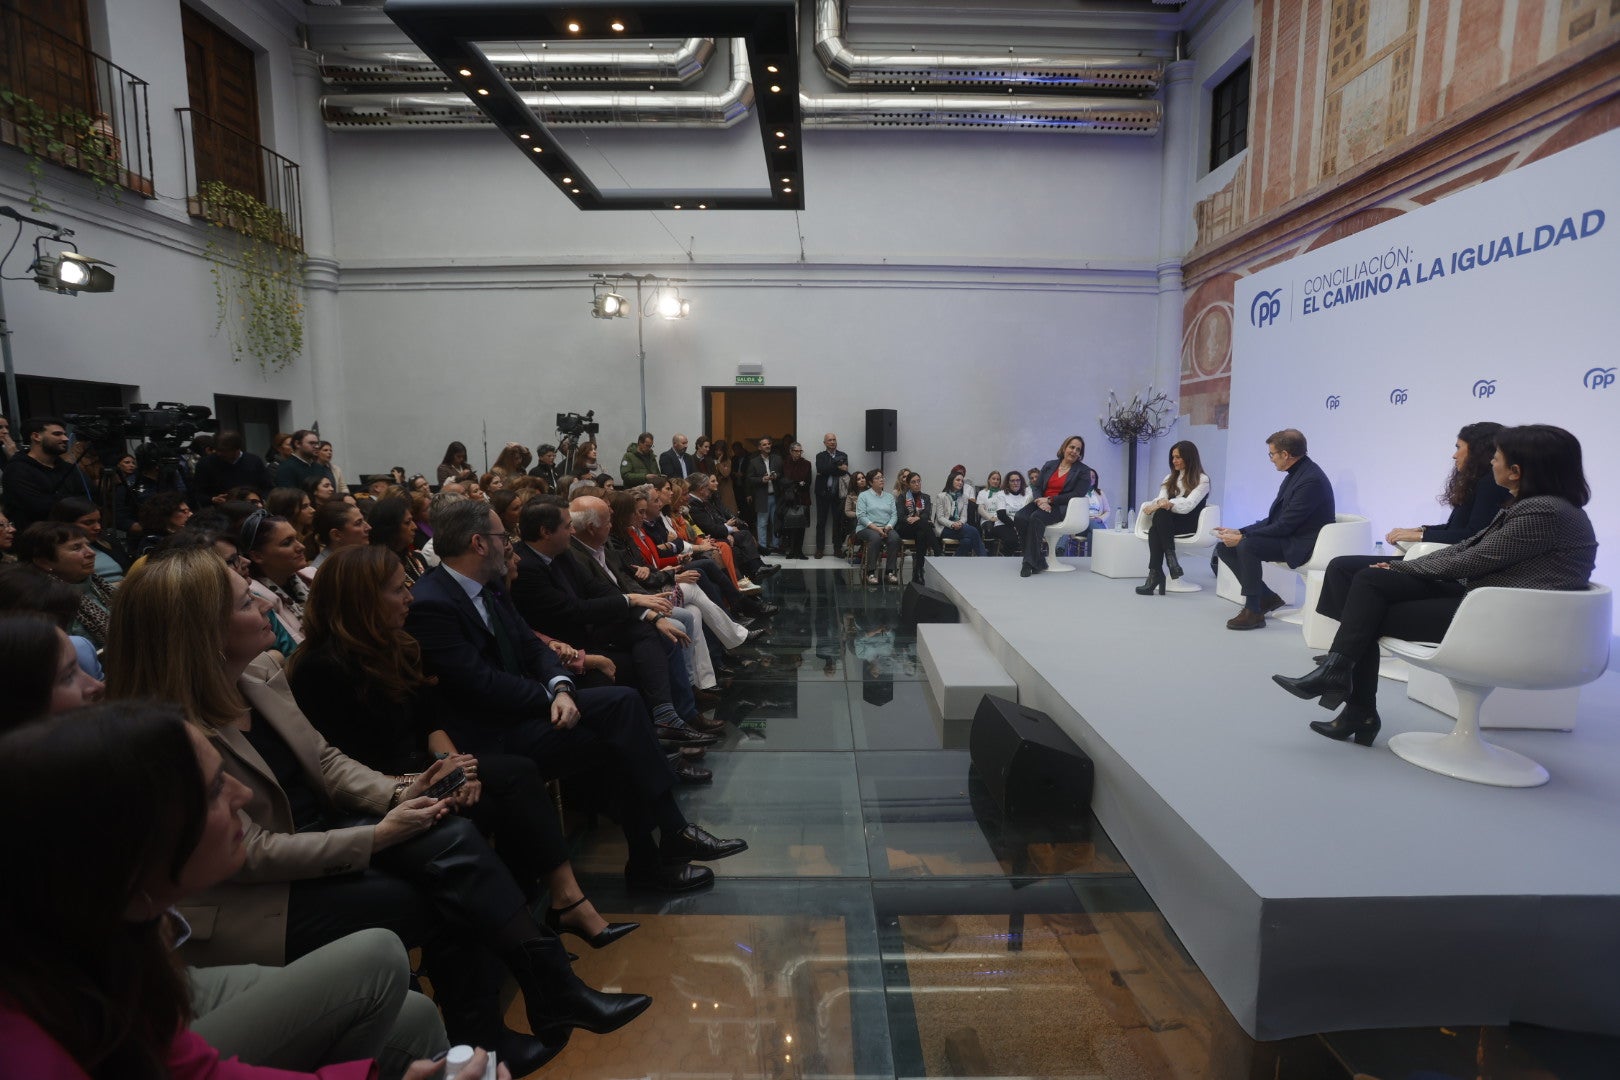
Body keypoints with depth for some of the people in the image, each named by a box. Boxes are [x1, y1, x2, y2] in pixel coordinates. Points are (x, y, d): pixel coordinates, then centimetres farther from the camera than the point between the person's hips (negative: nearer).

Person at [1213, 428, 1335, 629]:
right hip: (1285, 536, 10)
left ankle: (1253, 611, -20)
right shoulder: (1294, 474, 10)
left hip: (1300, 546, -10)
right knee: (1225, 547, 0)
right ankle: (1266, 598, 9)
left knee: (1246, 545, -31)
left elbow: (1285, 526, -23)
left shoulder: (1311, 480, -20)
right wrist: (1239, 532, 3)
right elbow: (1274, 519, 13)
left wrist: (1242, 537, -18)